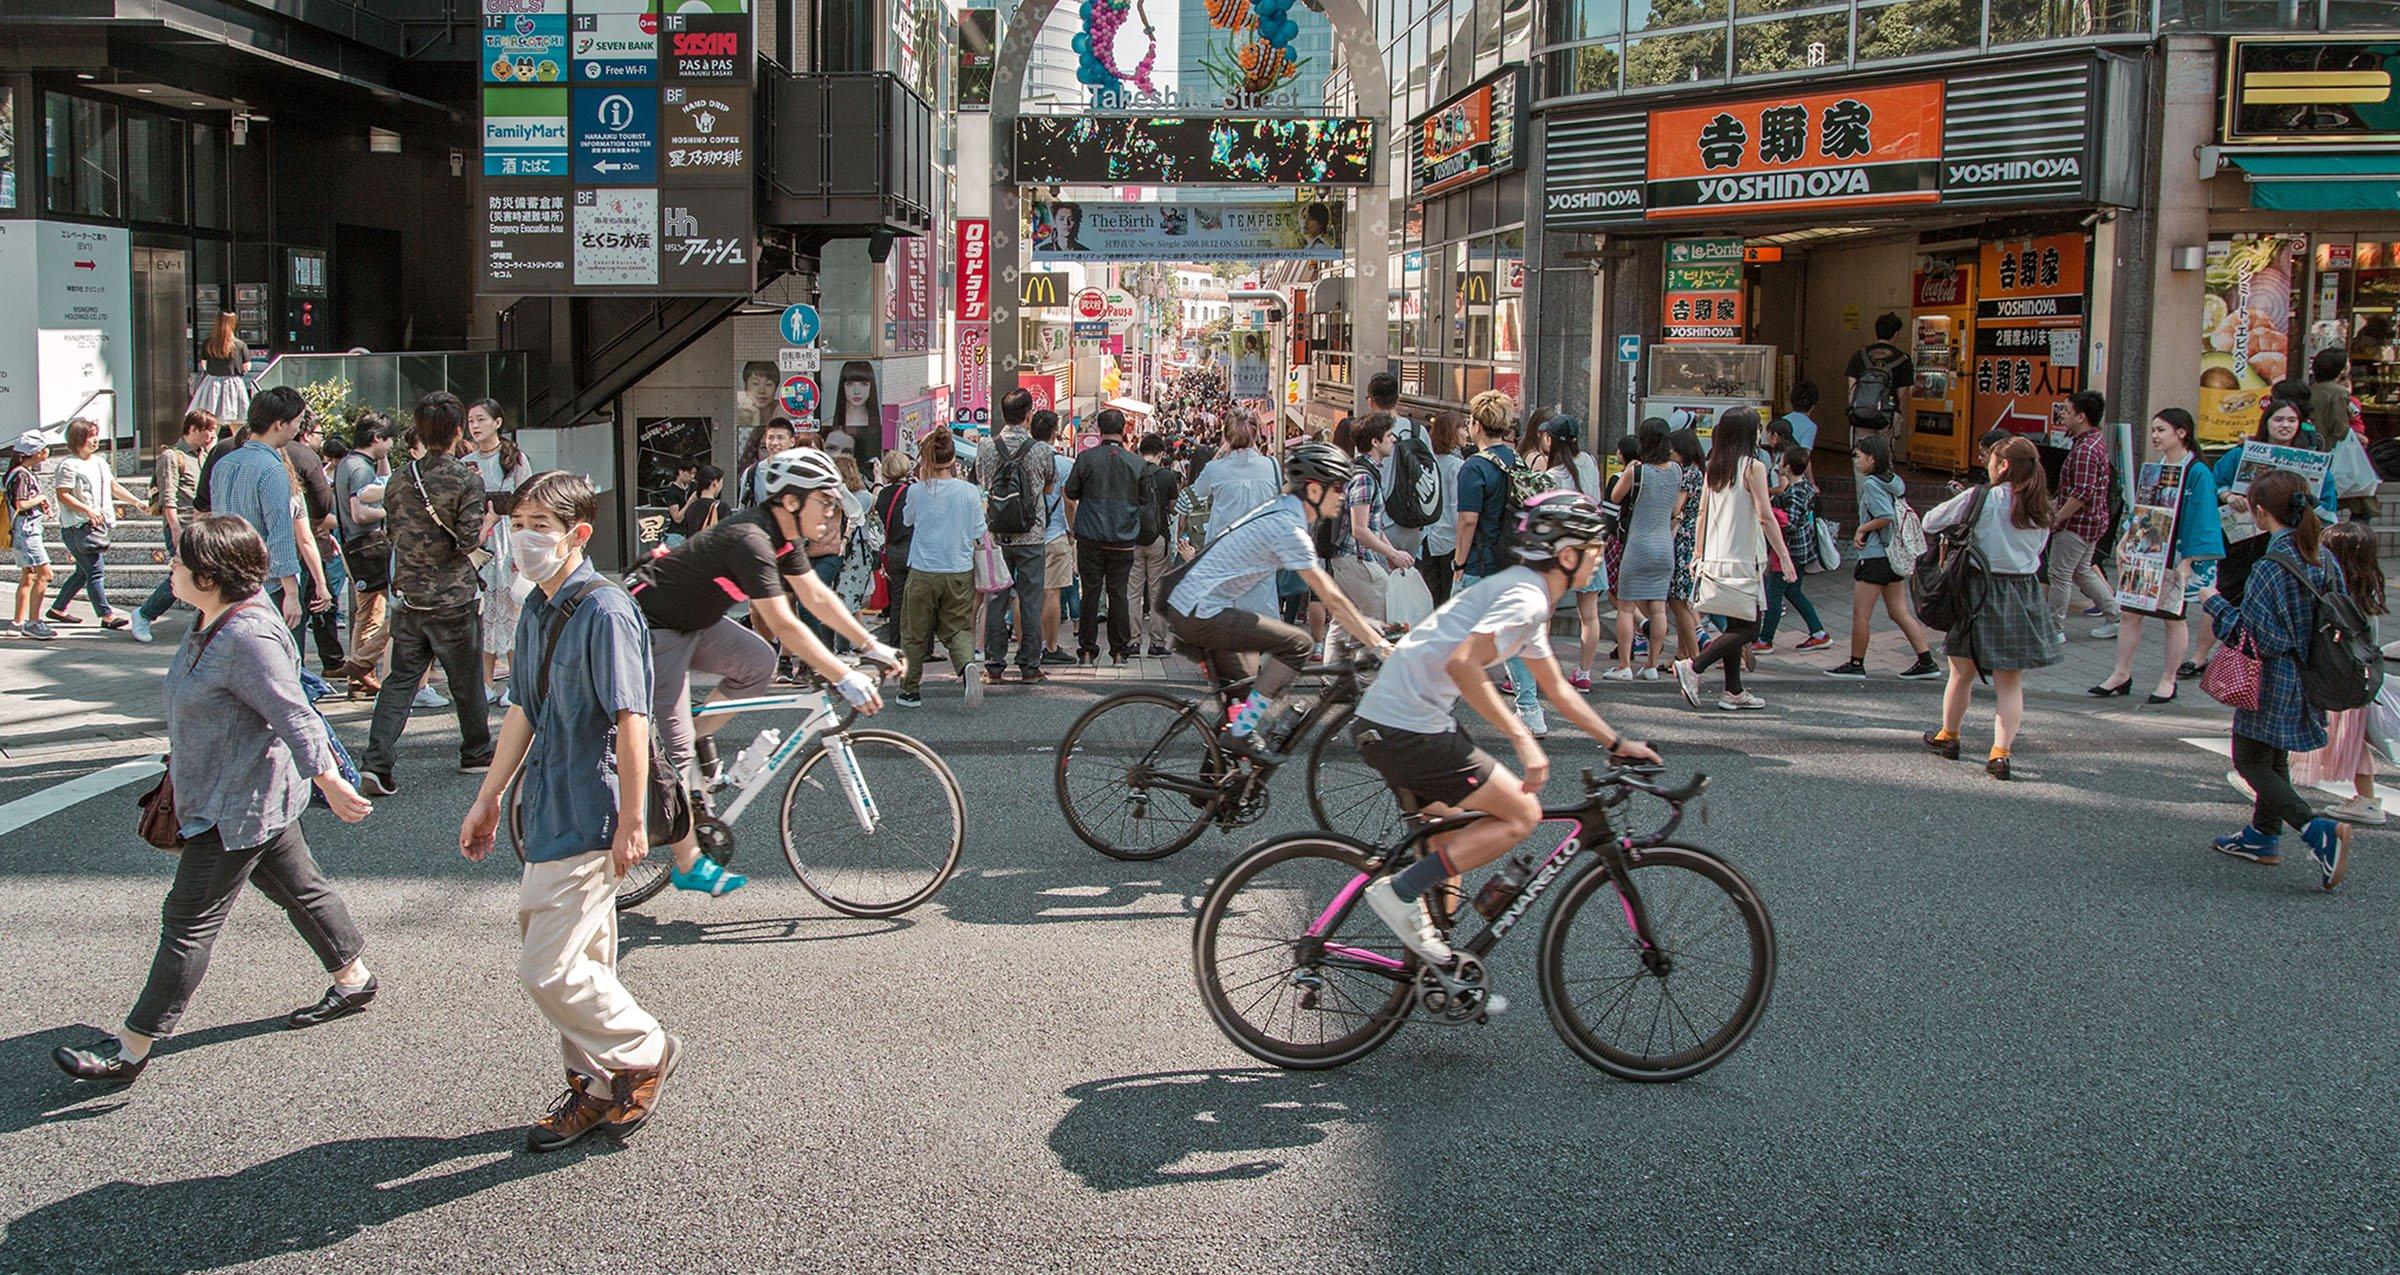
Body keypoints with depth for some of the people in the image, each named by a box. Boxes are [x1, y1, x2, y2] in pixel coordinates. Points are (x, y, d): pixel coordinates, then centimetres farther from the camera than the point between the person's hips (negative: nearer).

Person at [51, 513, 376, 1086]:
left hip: (237, 809, -10)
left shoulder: (249, 638, -27)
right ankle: (354, 980, 37)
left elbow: (296, 717, -26)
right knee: (299, 888, 22)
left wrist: (330, 784, -23)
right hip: (254, 799, 10)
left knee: (189, 921, -3)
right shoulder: (211, 625, 5)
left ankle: (131, 1049, 5)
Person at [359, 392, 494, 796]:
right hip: (454, 599, -4)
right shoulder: (468, 479, -12)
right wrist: (489, 519, 2)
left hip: (408, 598, 4)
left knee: (401, 679, 8)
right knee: (467, 682, 13)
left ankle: (376, 761, -5)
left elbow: (391, 531, 13)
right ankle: (476, 753, 29)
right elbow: (469, 540, -16)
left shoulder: (400, 479, 3)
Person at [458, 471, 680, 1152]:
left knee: (550, 967, -7)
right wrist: (487, 800, 20)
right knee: (581, 959, 16)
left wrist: (632, 822, -20)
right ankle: (595, 1088, 28)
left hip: (587, 820, -9)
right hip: (549, 813, 9)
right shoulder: (536, 608, 9)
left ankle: (643, 1053, 14)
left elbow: (631, 720, -20)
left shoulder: (604, 611, -18)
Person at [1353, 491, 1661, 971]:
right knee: (1522, 814, -5)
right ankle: (1400, 891, -8)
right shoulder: (1526, 597, -13)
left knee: (1449, 842, 20)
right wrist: (1523, 739, -25)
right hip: (1409, 729, -11)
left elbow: (1556, 688, 29)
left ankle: (1440, 972, 28)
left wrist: (1617, 743, 30)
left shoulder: (1525, 594, 19)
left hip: (1386, 722, 11)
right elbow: (1461, 664, -28)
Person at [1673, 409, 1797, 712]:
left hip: (1716, 559, 8)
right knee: (1748, 629, -2)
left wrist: (1699, 552, 19)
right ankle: (1693, 667, -13)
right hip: (1743, 561, -8)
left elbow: (1703, 512, 12)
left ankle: (1733, 692, 15)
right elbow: (1765, 517, -15)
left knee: (1735, 626, 14)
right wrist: (1784, 558, -12)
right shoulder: (1753, 467, -11)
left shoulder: (1714, 468, 9)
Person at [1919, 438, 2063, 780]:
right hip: (2024, 594, 3)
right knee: (2010, 682, 6)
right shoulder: (2041, 511, 3)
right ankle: (2000, 751, -3)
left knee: (1963, 674, 13)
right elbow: (2036, 550, 11)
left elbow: (1930, 522, -4)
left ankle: (1948, 736, 30)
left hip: (1980, 591, -3)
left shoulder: (1979, 499, -11)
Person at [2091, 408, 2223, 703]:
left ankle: (2168, 680, 15)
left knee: (2174, 618, 5)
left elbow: (2200, 521, -14)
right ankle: (2121, 675, 13)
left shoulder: (2198, 474, -11)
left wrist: (2187, 562, -18)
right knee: (2130, 612, 4)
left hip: (2176, 557, -6)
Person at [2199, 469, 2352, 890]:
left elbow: (2252, 634, -23)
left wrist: (2214, 602, -11)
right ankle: (2263, 836, 34)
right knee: (2274, 758, 22)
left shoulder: (2270, 568, -22)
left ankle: (2319, 831, -15)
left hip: (2274, 681, -8)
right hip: (2308, 680, 8)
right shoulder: (2322, 558, 1)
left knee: (2250, 761, 1)